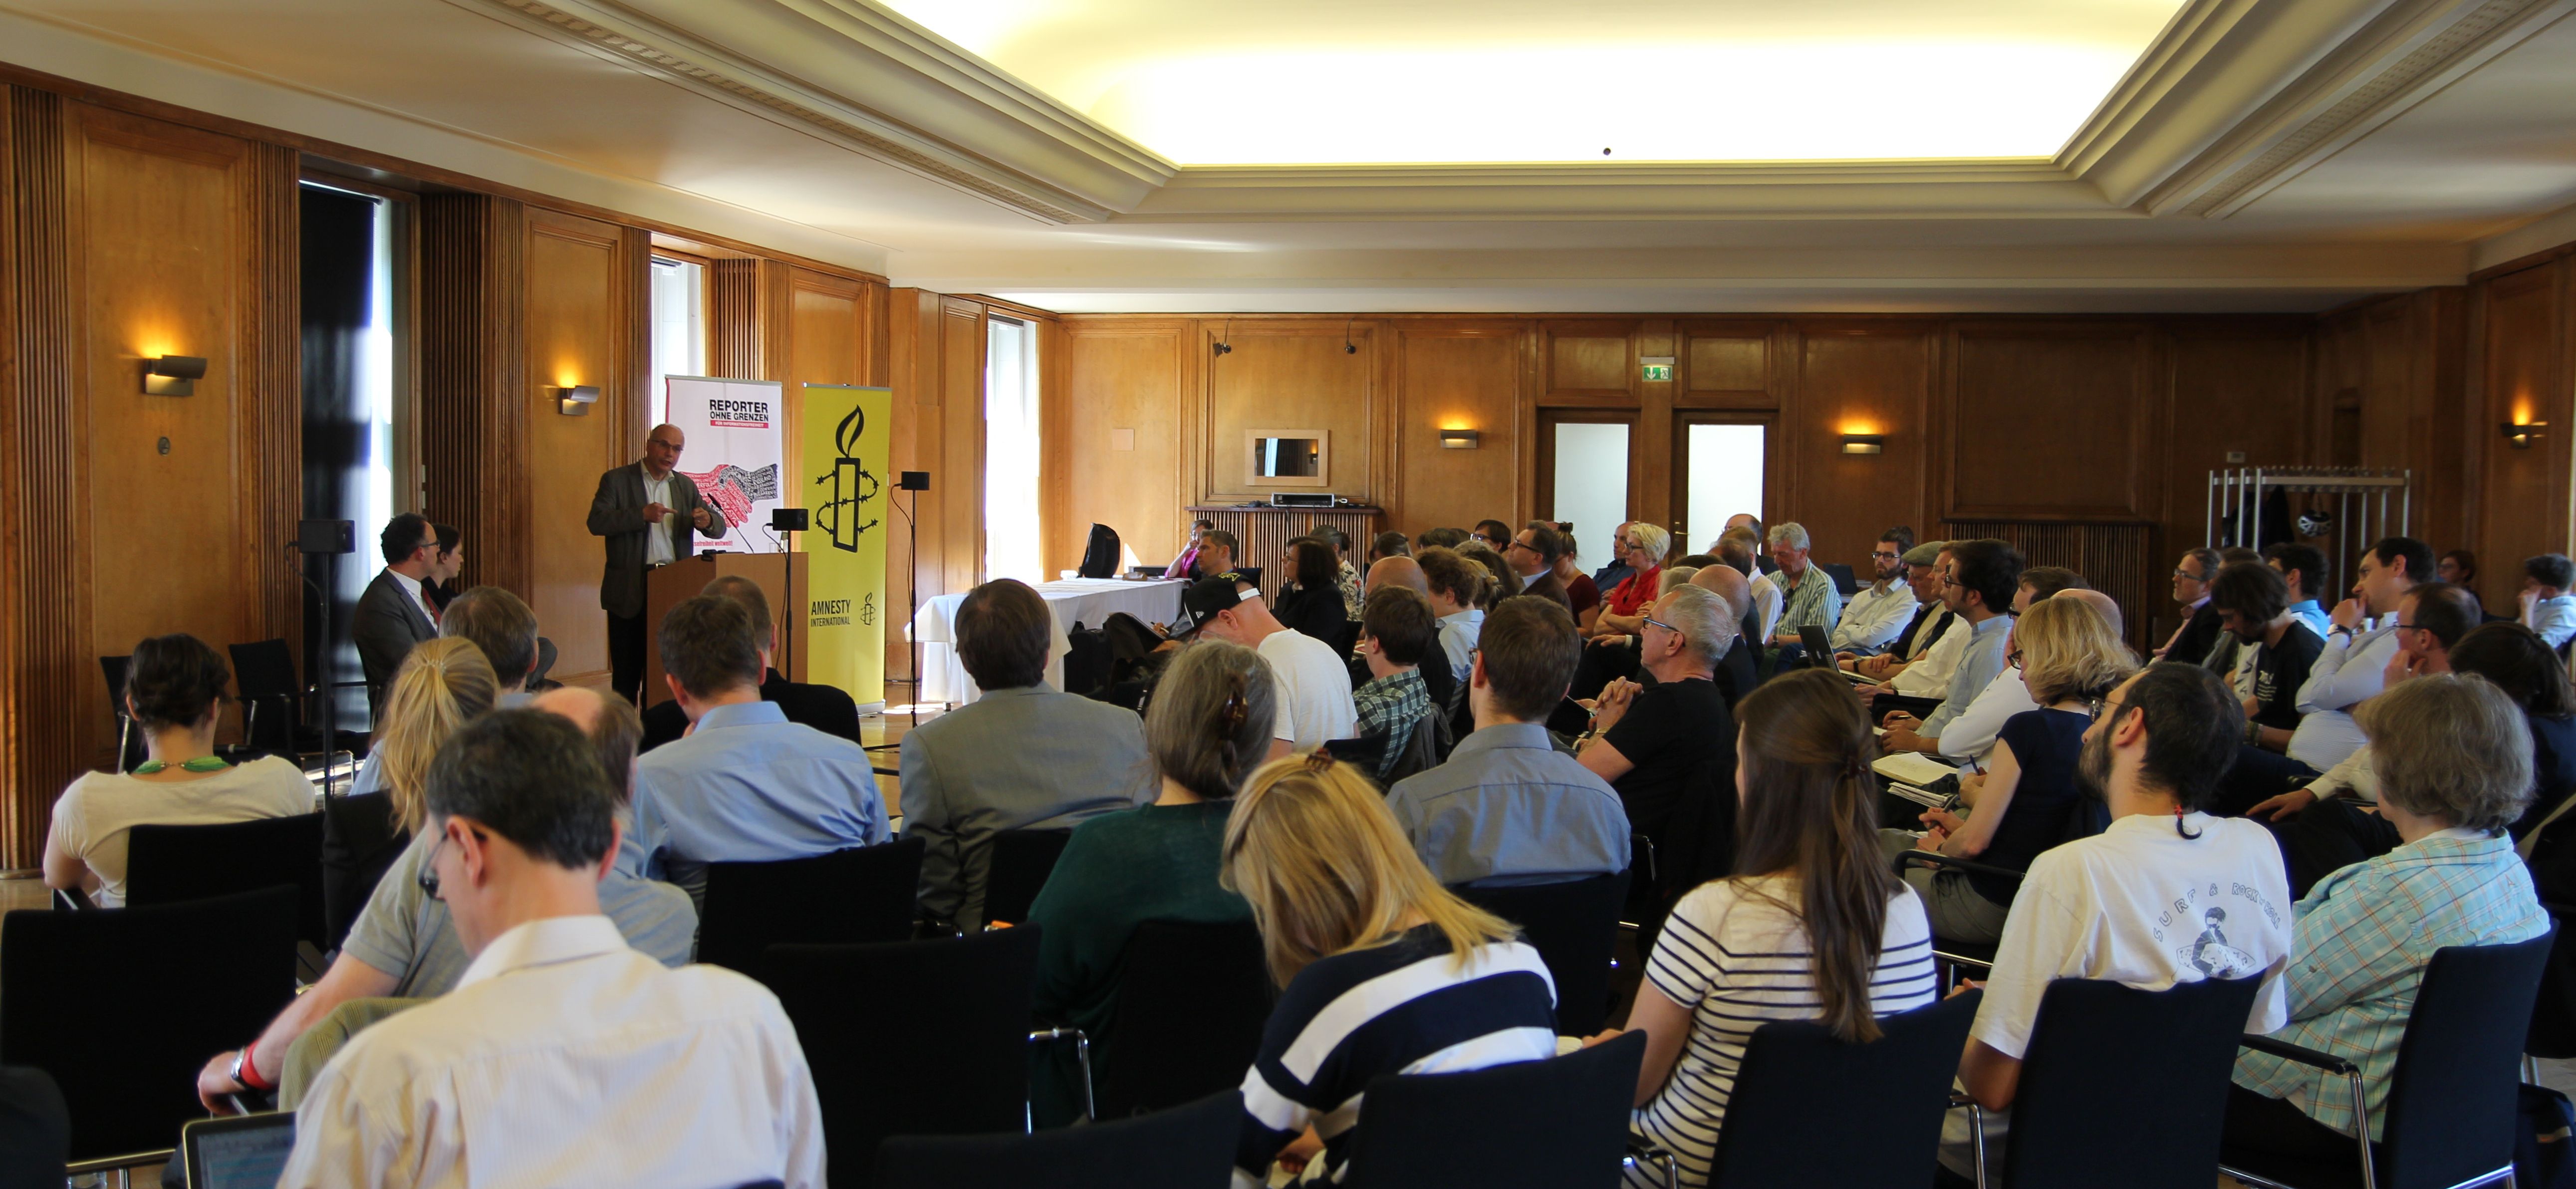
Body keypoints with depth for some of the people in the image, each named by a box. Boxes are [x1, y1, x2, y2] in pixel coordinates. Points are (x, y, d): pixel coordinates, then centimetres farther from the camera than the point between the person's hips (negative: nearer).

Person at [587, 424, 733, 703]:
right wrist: (642, 514, -22)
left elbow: (720, 527, 11)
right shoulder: (617, 480, 3)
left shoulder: (686, 486, 16)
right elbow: (596, 523, -11)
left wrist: (707, 521, -13)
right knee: (627, 671, 0)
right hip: (630, 591, -3)